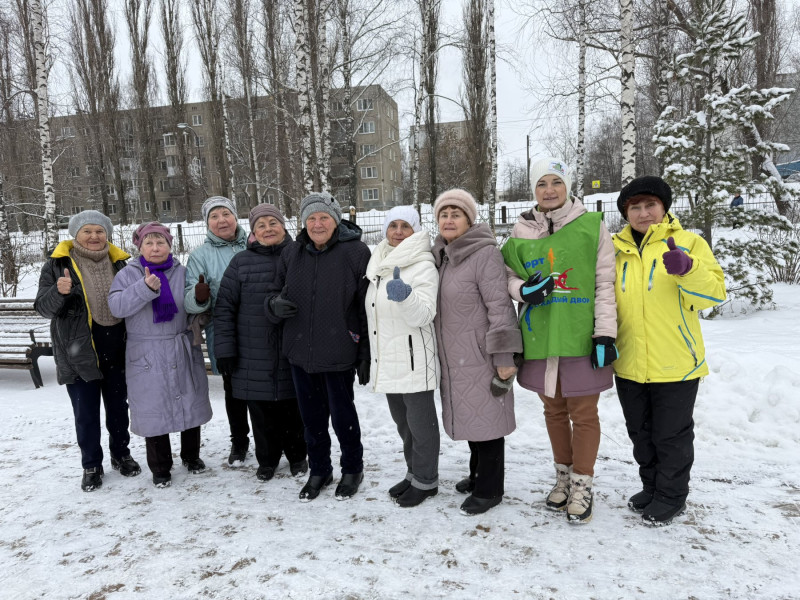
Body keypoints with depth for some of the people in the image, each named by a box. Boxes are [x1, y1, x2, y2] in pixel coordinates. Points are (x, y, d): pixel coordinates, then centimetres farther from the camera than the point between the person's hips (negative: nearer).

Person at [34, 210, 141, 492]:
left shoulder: (118, 261, 5)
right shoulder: (57, 264, -4)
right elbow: (44, 308, -8)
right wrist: (59, 291, -27)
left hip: (116, 349, 3)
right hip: (78, 351, -2)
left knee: (118, 406, 15)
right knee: (86, 413, 6)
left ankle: (121, 454, 34)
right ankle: (91, 466, 24)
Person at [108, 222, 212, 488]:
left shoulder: (182, 273, 5)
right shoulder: (128, 274, 1)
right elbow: (116, 307, -14)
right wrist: (144, 288, -27)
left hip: (183, 353, 2)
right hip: (146, 357, -2)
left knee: (190, 404, 12)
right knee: (153, 411, 5)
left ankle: (191, 455, 34)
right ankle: (160, 468, 23)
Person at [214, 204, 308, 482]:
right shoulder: (241, 262, 1)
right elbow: (224, 308, 2)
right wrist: (225, 349, -2)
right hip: (255, 358, 0)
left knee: (294, 409, 12)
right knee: (262, 413, 10)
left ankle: (297, 455, 34)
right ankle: (267, 460, 31)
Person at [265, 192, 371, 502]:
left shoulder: (356, 252, -8)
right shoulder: (291, 253, 6)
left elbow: (369, 308, -8)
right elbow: (274, 291, 17)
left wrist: (366, 355, -10)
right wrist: (275, 304, -9)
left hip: (339, 354, -4)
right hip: (300, 352, 5)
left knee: (342, 415, 9)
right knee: (311, 417, 16)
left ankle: (352, 469, 33)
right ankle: (319, 471, 36)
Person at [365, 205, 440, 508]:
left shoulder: (423, 266, -12)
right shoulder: (379, 264, 10)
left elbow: (423, 316, -21)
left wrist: (405, 296, -39)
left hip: (414, 362, -8)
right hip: (387, 361, 8)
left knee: (420, 422, 5)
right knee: (402, 421, 20)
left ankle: (426, 481, 23)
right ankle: (413, 474, 37)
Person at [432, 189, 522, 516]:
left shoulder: (485, 254, -14)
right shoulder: (440, 255, 11)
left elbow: (500, 307, -19)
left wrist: (503, 357, -21)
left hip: (481, 358, -7)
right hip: (454, 359, 8)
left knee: (485, 417, 3)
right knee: (468, 416, 18)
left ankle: (489, 489, 19)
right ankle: (478, 474, 36)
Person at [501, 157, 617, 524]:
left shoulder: (591, 226, -1)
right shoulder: (521, 232, 7)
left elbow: (605, 283, -3)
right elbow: (507, 272, 13)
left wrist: (605, 333, -9)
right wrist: (523, 289, -10)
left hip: (580, 339, -3)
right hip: (540, 339, 3)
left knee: (583, 414, 4)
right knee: (554, 410, 15)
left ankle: (582, 486, 22)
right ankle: (563, 476, 33)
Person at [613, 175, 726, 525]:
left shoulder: (688, 242, -4)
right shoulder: (616, 249, 7)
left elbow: (713, 293, -12)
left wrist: (687, 269, -29)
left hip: (675, 364, -4)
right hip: (629, 365, 5)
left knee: (671, 434, 9)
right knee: (640, 433, 18)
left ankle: (672, 496, 27)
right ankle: (651, 487, 37)